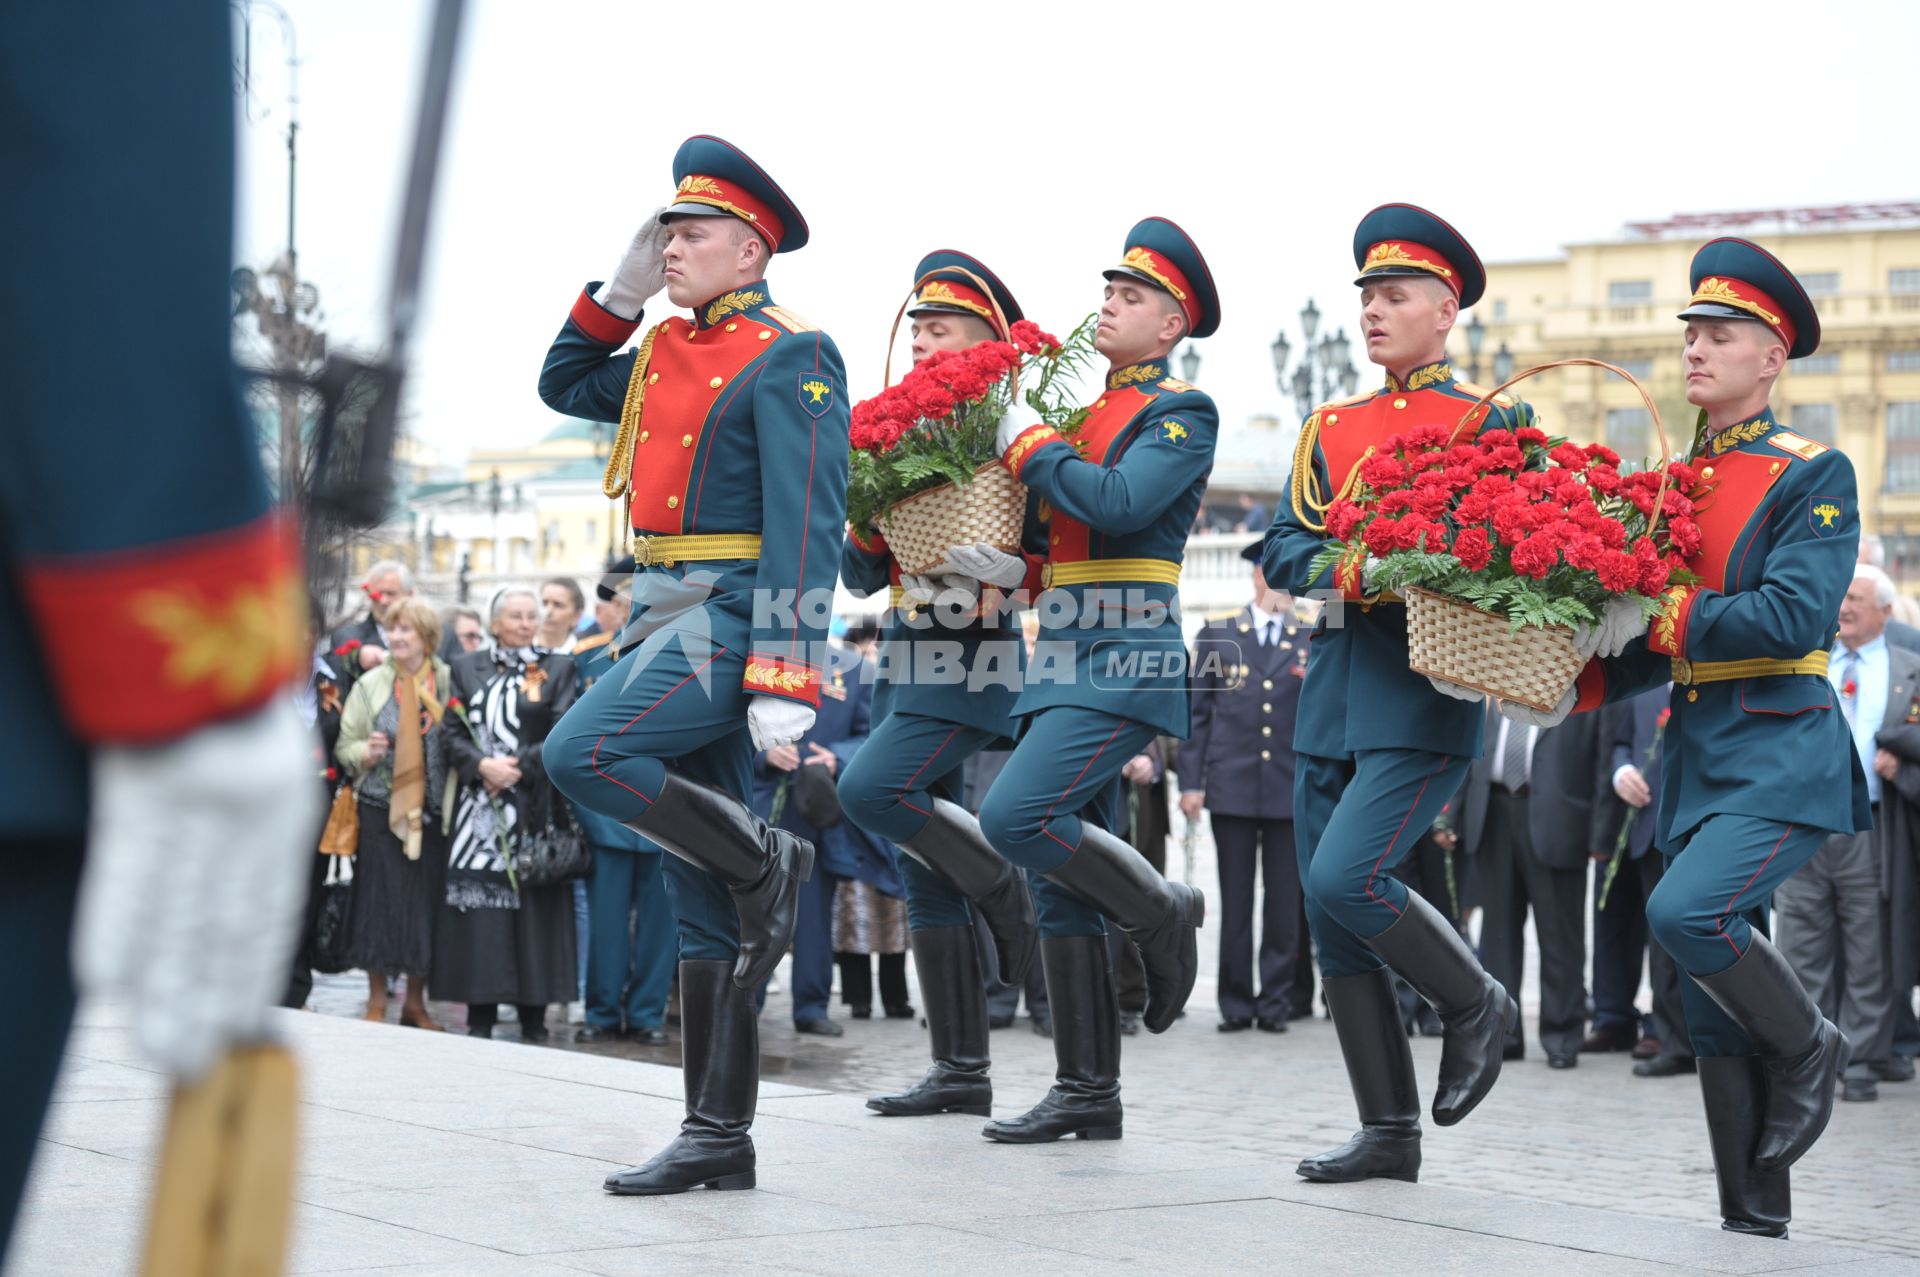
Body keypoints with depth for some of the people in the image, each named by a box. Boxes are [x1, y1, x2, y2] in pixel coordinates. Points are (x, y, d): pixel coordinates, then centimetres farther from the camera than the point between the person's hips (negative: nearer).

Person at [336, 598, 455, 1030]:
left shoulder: (450, 682, 4)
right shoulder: (370, 684, 5)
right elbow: (344, 744, 6)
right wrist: (365, 753, -15)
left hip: (433, 811, 0)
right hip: (381, 809, 0)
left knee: (426, 903, 3)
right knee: (380, 898, 1)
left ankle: (415, 1002, 16)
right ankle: (377, 1001, 13)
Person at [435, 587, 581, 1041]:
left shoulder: (557, 670, 7)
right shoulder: (468, 668, 12)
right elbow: (454, 734, 6)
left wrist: (516, 767, -11)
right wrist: (484, 766, -11)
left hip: (534, 805, -2)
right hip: (478, 803, 2)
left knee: (534, 903, -4)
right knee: (479, 907, -2)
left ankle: (533, 1017, 0)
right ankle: (481, 1016, 2)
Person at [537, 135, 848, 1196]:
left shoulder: (790, 359, -8)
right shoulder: (665, 354, 15)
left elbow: (806, 528, -16)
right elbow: (564, 385, 33)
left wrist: (787, 681, -23)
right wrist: (620, 291, 17)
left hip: (730, 624, -8)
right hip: (666, 623, 8)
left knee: (580, 755, -26)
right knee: (700, 904, 7)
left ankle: (765, 863, -7)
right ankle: (718, 1136, 9)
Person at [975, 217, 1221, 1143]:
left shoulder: (1183, 413, -3)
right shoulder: (1087, 414, 21)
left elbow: (1120, 503, -20)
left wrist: (1029, 444, -10)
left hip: (1125, 661, -8)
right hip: (1062, 660, 8)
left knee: (1017, 818, -22)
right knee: (1060, 880, 5)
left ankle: (1162, 915, 1)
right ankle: (1087, 1092, 9)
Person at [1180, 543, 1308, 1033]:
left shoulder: (1312, 640, 9)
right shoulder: (1217, 636, 8)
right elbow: (1197, 713, 6)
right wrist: (1191, 783, 0)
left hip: (1290, 790, 0)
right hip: (1233, 788, 0)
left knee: (1284, 901, 2)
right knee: (1235, 901, 3)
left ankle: (1275, 1002, 9)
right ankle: (1236, 1002, 9)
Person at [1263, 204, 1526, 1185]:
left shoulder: (1490, 424, 2)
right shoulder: (1331, 428, 17)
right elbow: (1281, 551, 9)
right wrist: (1344, 570, -11)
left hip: (1425, 691, -6)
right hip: (1332, 689, 6)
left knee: (1345, 880, -20)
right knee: (1331, 922, 4)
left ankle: (1476, 1004, 7)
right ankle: (1388, 1133, 12)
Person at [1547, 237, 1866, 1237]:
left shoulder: (1814, 476, -5)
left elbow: (1795, 617, -18)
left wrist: (1663, 616, -17)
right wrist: (1572, 688, -1)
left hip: (1783, 754, -7)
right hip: (1697, 758, 7)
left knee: (1685, 911, -27)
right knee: (1715, 1007, 5)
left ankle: (1806, 1046, 1)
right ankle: (1754, 1218, 13)